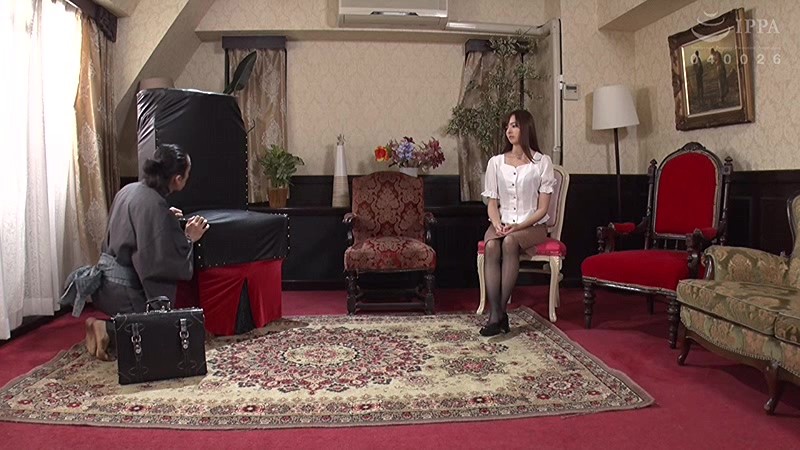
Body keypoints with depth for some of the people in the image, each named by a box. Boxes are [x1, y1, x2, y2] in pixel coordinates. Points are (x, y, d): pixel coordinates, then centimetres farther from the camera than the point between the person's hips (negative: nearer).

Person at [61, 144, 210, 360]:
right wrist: (189, 238, -11)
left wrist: (166, 218, 18)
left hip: (105, 277, 9)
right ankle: (108, 330, -10)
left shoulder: (129, 190, 5)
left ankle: (108, 327, 4)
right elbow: (164, 261, -22)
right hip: (123, 288, -9)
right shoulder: (155, 205, -22)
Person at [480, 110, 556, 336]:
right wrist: (497, 224, -14)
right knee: (491, 246, -32)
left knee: (510, 242, -36)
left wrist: (519, 226, -17)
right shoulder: (496, 162, 9)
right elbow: (492, 204, 7)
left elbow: (542, 208, -3)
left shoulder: (542, 162, 0)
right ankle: (496, 315, -36)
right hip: (502, 224, 2)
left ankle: (500, 312, -32)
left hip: (532, 225, -2)